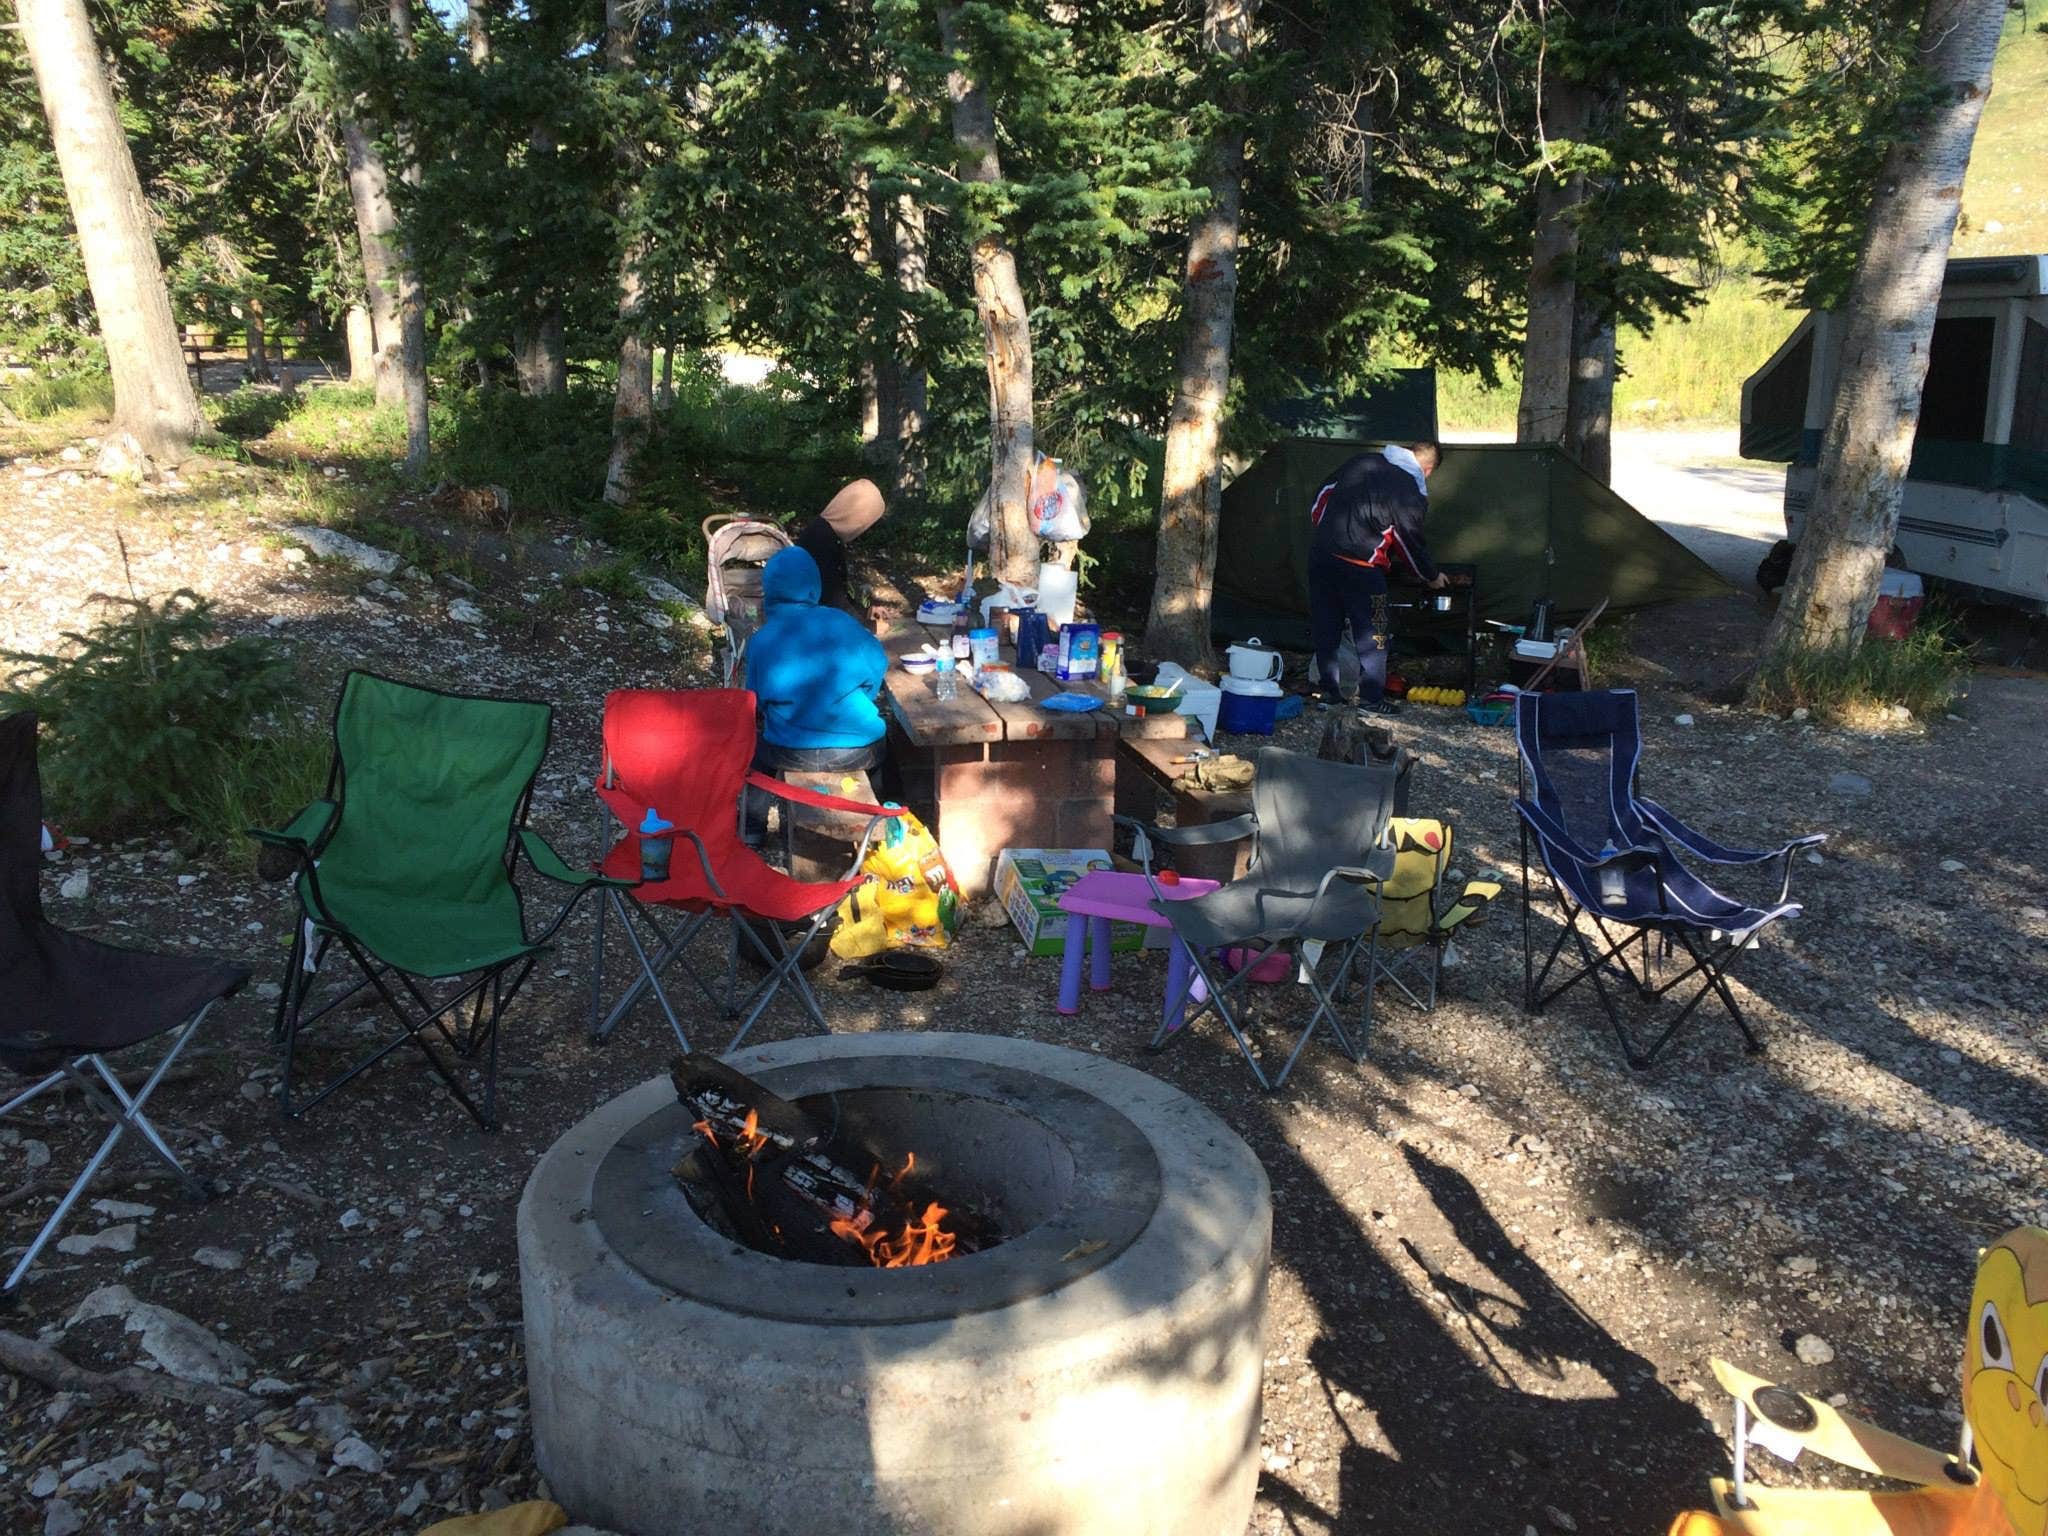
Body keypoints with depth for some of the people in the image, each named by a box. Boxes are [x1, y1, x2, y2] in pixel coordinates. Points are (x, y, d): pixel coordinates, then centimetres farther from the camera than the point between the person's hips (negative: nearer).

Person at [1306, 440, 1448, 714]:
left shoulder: (1360, 461, 10)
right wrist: (1432, 577, 17)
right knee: (1371, 634, 6)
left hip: (1320, 552, 6)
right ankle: (1371, 697, 9)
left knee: (1325, 627, 13)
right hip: (1360, 566, -6)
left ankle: (1327, 689, 20)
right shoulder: (1412, 493, -6)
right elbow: (1411, 543, 1)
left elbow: (1320, 499, 14)